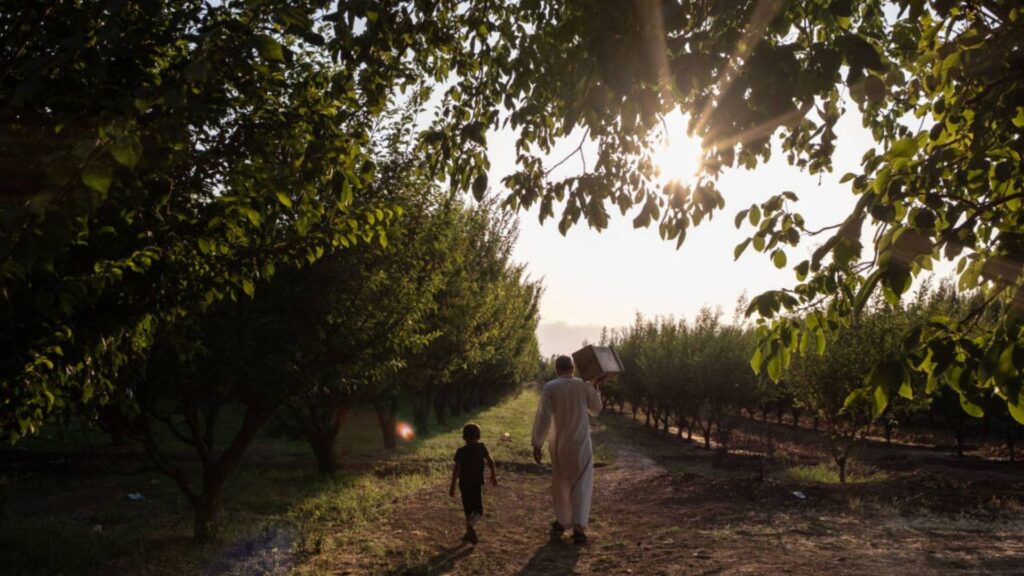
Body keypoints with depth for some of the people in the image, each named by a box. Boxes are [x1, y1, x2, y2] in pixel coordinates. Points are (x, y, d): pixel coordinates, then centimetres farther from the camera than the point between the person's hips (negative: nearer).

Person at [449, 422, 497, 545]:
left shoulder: (461, 452, -10)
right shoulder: (481, 448, -5)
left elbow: (457, 470, -14)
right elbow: (490, 462, -4)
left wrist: (452, 487, -9)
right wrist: (493, 476, 11)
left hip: (464, 483, 1)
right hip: (477, 483, -1)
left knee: (468, 509, 17)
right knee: (478, 510, 4)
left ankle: (470, 532, 26)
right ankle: (470, 525, -26)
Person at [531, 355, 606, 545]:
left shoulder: (549, 388, -8)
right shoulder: (584, 386, -5)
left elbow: (542, 417, -12)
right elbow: (596, 409, 11)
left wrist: (537, 444, -7)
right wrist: (596, 388, 23)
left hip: (558, 444, 1)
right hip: (580, 443, -1)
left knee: (560, 483, 19)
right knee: (582, 485, 3)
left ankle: (561, 523, 28)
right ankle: (578, 527, -9)